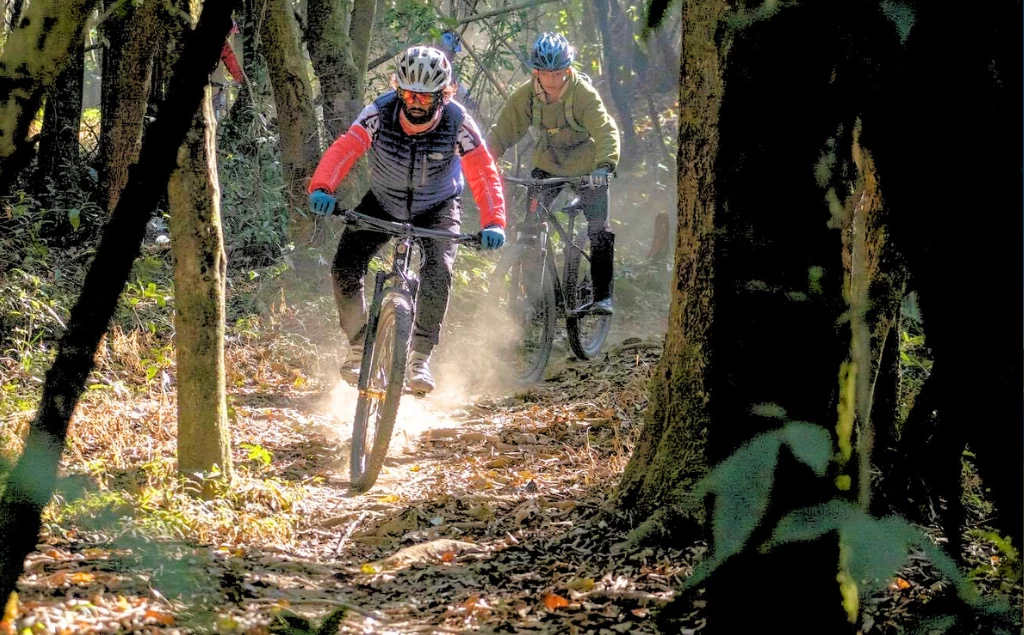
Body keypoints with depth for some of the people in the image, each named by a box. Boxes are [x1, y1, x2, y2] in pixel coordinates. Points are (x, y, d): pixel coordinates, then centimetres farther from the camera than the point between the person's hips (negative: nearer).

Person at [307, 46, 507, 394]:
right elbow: (343, 150, -37)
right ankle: (359, 345, 8)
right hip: (383, 203, 2)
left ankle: (421, 357, -14)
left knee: (438, 271, -27)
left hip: (437, 208, -1)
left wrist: (493, 222, -44)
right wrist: (321, 189, -56)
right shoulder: (380, 113, -26)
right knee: (344, 268, -15)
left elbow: (484, 172, -29)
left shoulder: (457, 122, -27)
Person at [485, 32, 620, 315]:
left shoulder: (583, 93, -25)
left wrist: (604, 165, -54)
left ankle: (603, 295, -4)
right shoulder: (527, 94, -14)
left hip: (587, 170, -3)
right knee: (531, 227, -6)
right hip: (548, 166, 3)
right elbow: (505, 129, -13)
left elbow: (605, 130, -36)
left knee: (599, 230, -12)